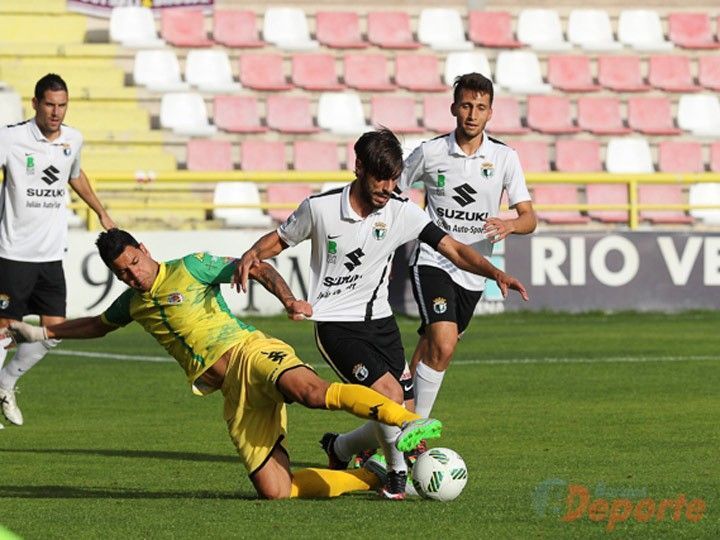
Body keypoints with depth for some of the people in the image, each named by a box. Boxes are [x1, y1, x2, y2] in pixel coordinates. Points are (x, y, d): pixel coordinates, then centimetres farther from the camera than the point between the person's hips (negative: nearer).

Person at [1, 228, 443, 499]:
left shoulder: (191, 268, 3)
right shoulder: (133, 303, 21)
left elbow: (259, 269, -1)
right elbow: (99, 325, 42)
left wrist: (289, 300, -18)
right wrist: (43, 332, 40)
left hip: (249, 352, -5)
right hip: (233, 392, 5)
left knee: (308, 389, -41)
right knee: (274, 490, -15)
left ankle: (406, 420, -51)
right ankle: (379, 477, -8)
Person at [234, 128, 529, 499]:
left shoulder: (401, 213, -3)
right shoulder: (320, 208, -10)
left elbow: (454, 250, -5)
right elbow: (279, 240, 5)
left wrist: (495, 274, -20)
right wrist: (250, 256, -16)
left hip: (380, 321, 5)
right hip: (336, 325, -5)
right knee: (390, 396, -23)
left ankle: (339, 448, 31)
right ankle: (399, 472, 3)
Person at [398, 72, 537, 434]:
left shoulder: (504, 157, -1)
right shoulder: (429, 153, -6)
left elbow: (529, 218, -4)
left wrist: (510, 225, -27)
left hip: (473, 270, 4)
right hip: (432, 262, -4)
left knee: (431, 349, 12)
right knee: (443, 345, -22)